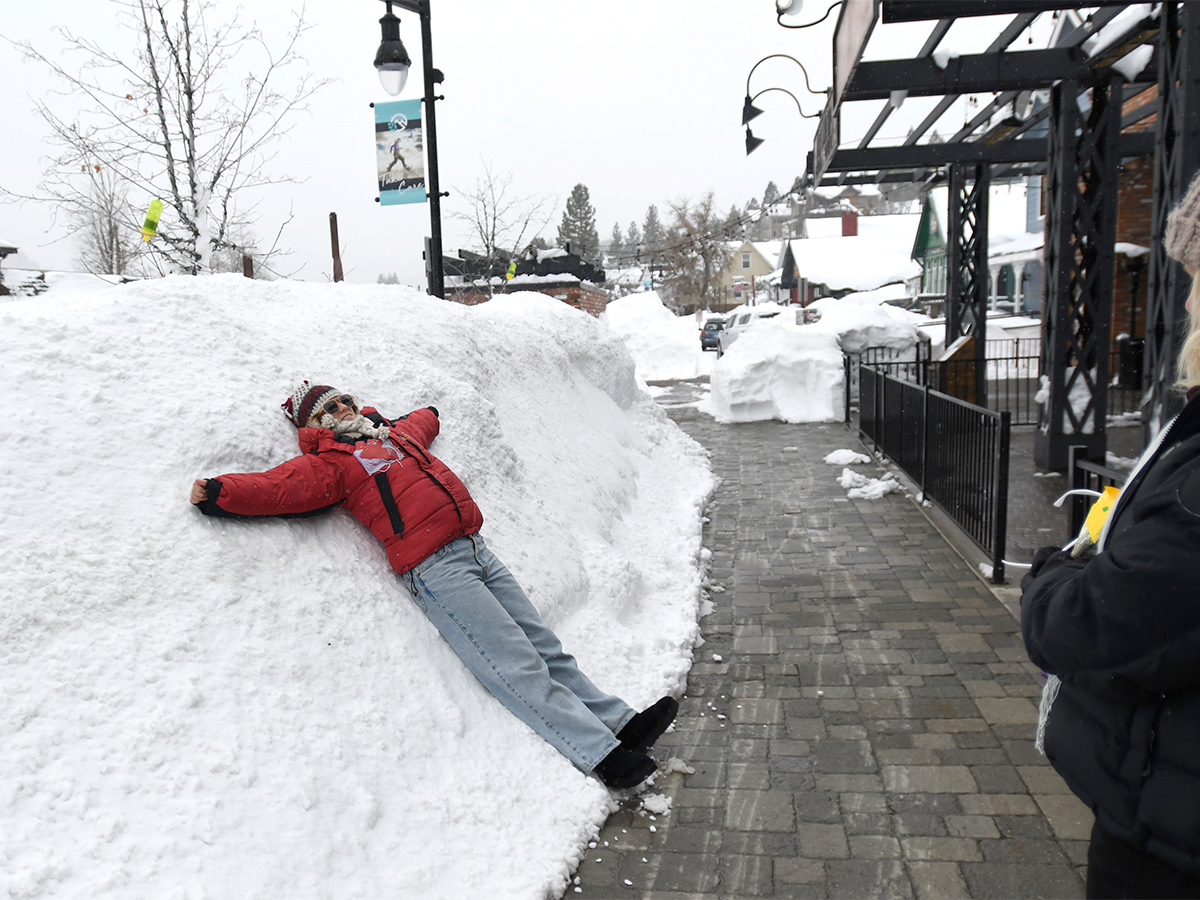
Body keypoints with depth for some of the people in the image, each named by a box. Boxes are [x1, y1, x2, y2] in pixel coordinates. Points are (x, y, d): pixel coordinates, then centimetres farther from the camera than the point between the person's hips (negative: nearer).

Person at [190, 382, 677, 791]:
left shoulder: (398, 432, 24)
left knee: (545, 648, 8)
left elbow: (426, 420, 47)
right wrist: (216, 492, -24)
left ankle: (620, 721, 12)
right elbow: (277, 487, -12)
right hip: (434, 569, -7)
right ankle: (602, 754, -11)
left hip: (477, 549, 7)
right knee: (518, 668, -11)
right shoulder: (331, 463, 3)